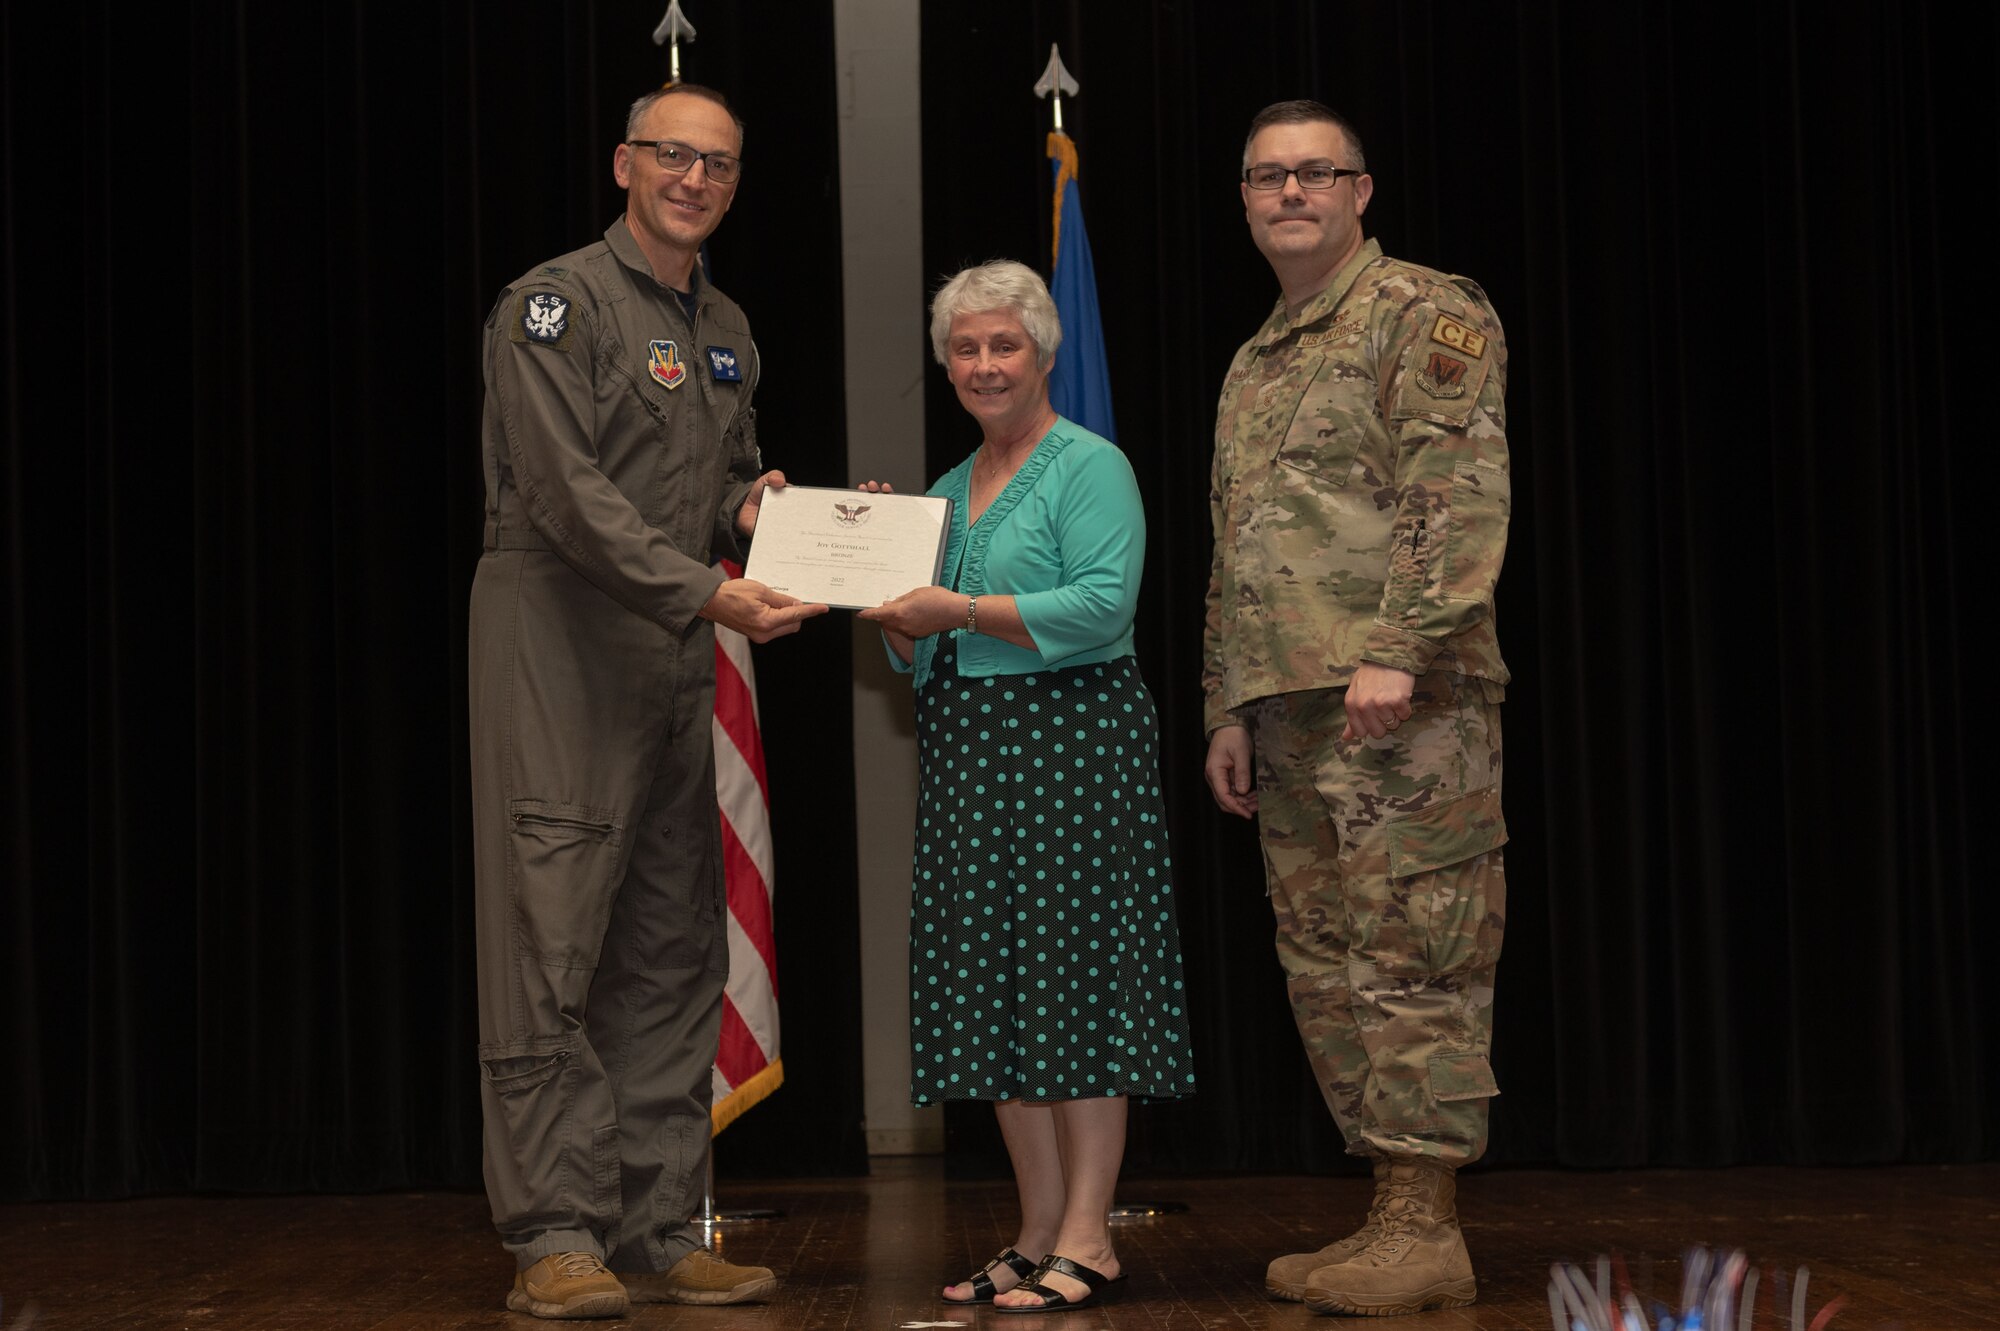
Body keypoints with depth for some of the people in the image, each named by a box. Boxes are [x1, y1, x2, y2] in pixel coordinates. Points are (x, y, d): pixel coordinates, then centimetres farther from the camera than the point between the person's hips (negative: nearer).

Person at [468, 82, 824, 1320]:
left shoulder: (727, 329, 18)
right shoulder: (556, 304, -6)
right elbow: (567, 492, -16)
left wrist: (753, 503, 5)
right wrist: (708, 590, -23)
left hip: (678, 660, 8)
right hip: (558, 641, -8)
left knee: (672, 959, 8)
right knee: (552, 946, -7)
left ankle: (658, 1230, 14)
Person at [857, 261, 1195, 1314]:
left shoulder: (1090, 467, -3)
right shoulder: (945, 493, 19)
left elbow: (1104, 603, -17)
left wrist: (960, 608, -17)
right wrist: (887, 597, 2)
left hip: (1072, 738, -7)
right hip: (967, 752, 8)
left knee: (1072, 974, -7)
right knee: (992, 990, 6)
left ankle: (1088, 1238, -3)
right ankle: (1038, 1233, 13)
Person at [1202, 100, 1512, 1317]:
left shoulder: (1428, 315, -1)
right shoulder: (1253, 367, 23)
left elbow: (1465, 497, -13)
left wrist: (1397, 648, -22)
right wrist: (1228, 710, 19)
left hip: (1400, 701, -8)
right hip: (1287, 708, 8)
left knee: (1410, 961, -8)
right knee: (1328, 972, 8)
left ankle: (1427, 1231, -4)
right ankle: (1394, 1215, 15)